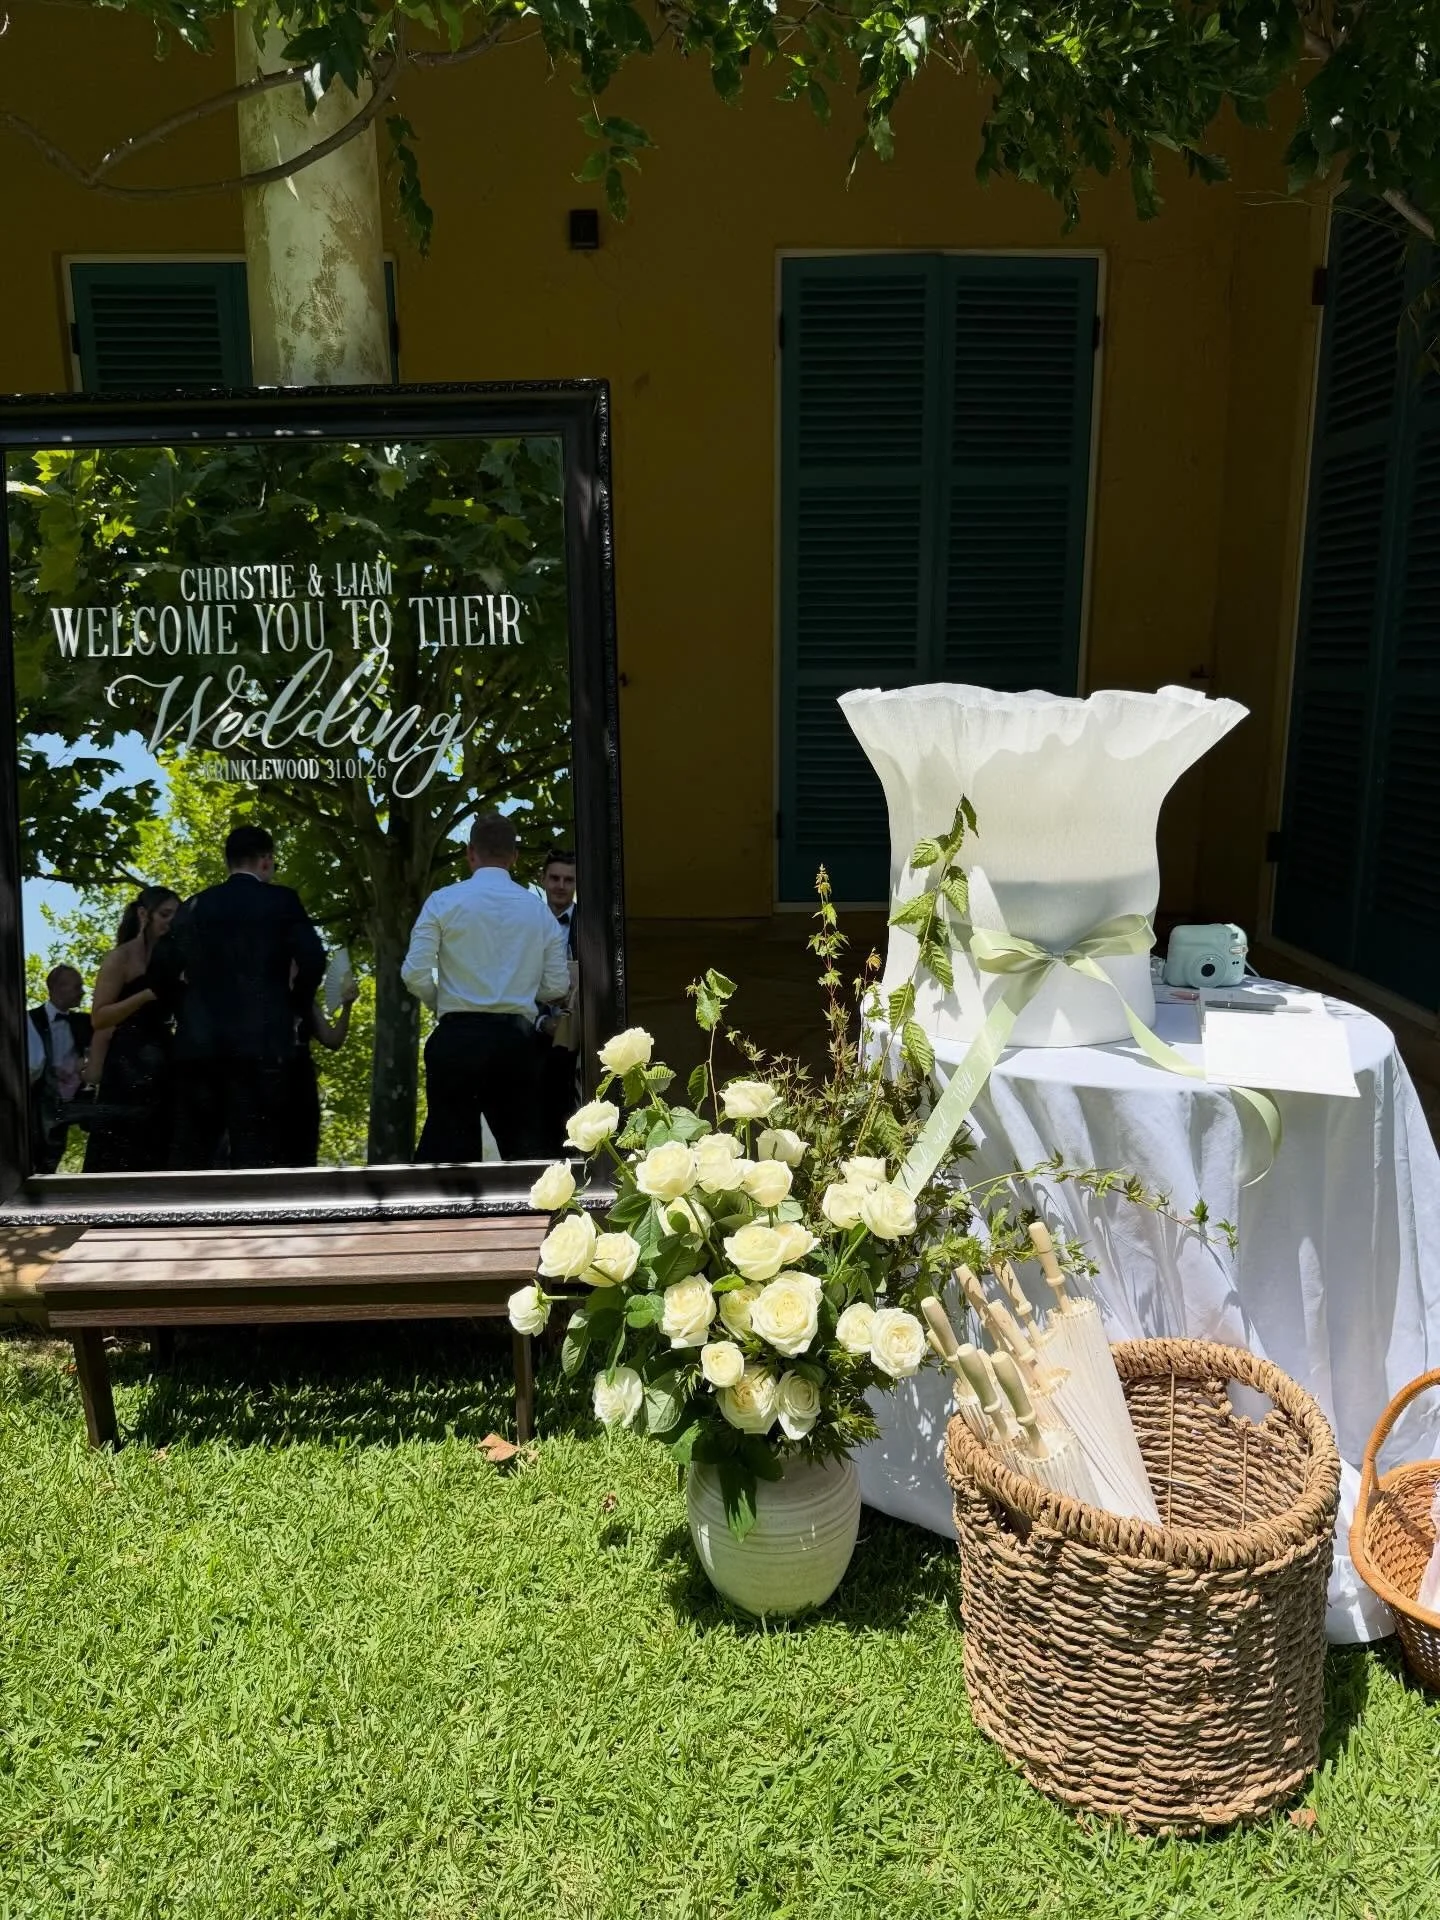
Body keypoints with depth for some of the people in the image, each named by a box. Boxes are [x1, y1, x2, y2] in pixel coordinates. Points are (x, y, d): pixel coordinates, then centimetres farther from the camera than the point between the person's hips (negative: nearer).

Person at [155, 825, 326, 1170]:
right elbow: (312, 958, -8)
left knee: (189, 1156, 7)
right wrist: (296, 1002, 8)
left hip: (198, 1043, 4)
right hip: (261, 1044, -4)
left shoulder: (195, 905, 13)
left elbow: (166, 967, 9)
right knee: (255, 1156, -4)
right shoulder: (282, 900, 3)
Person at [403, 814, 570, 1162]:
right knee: (524, 1149, 8)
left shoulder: (444, 900, -1)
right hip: (517, 1039, 2)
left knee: (449, 1146, 1)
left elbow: (415, 974, -6)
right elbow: (557, 986, 5)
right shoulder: (540, 910, 6)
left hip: (458, 1037, -2)